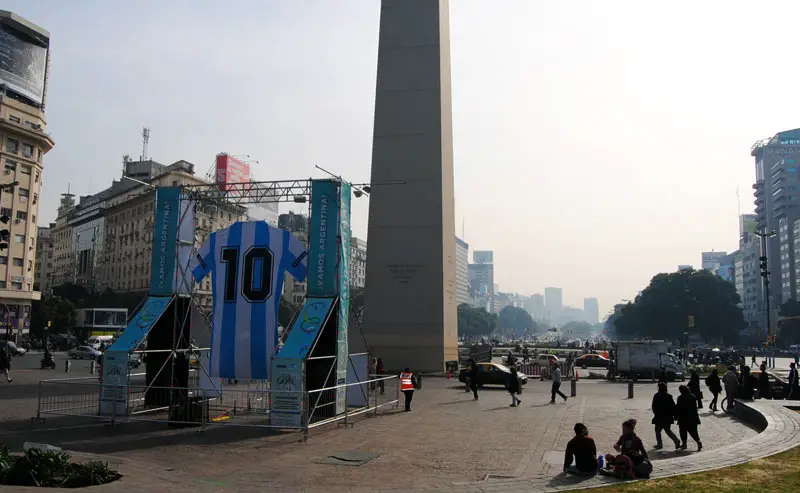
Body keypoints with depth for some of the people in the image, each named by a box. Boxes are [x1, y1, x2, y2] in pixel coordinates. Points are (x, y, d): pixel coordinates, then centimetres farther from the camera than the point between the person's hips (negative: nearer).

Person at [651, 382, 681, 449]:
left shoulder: (657, 396, -11)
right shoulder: (669, 396, -1)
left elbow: (654, 406, -8)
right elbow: (673, 406, 0)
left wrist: (655, 413, 7)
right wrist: (674, 415, 7)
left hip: (659, 417, -4)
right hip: (668, 417, 5)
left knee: (658, 430, 10)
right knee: (668, 430, 19)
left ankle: (659, 444, 9)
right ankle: (676, 441, 4)